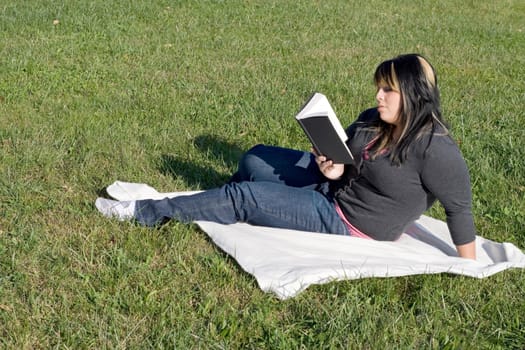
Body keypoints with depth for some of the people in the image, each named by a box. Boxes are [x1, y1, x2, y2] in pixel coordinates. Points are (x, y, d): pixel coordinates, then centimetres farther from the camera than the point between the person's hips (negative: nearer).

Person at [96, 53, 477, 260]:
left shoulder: (435, 149, -26)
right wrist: (334, 168, -10)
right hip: (333, 185, 8)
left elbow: (460, 209, -21)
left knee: (245, 197, -11)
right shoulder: (373, 121, -2)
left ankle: (147, 212, 0)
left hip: (347, 223, -8)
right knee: (255, 158, 11)